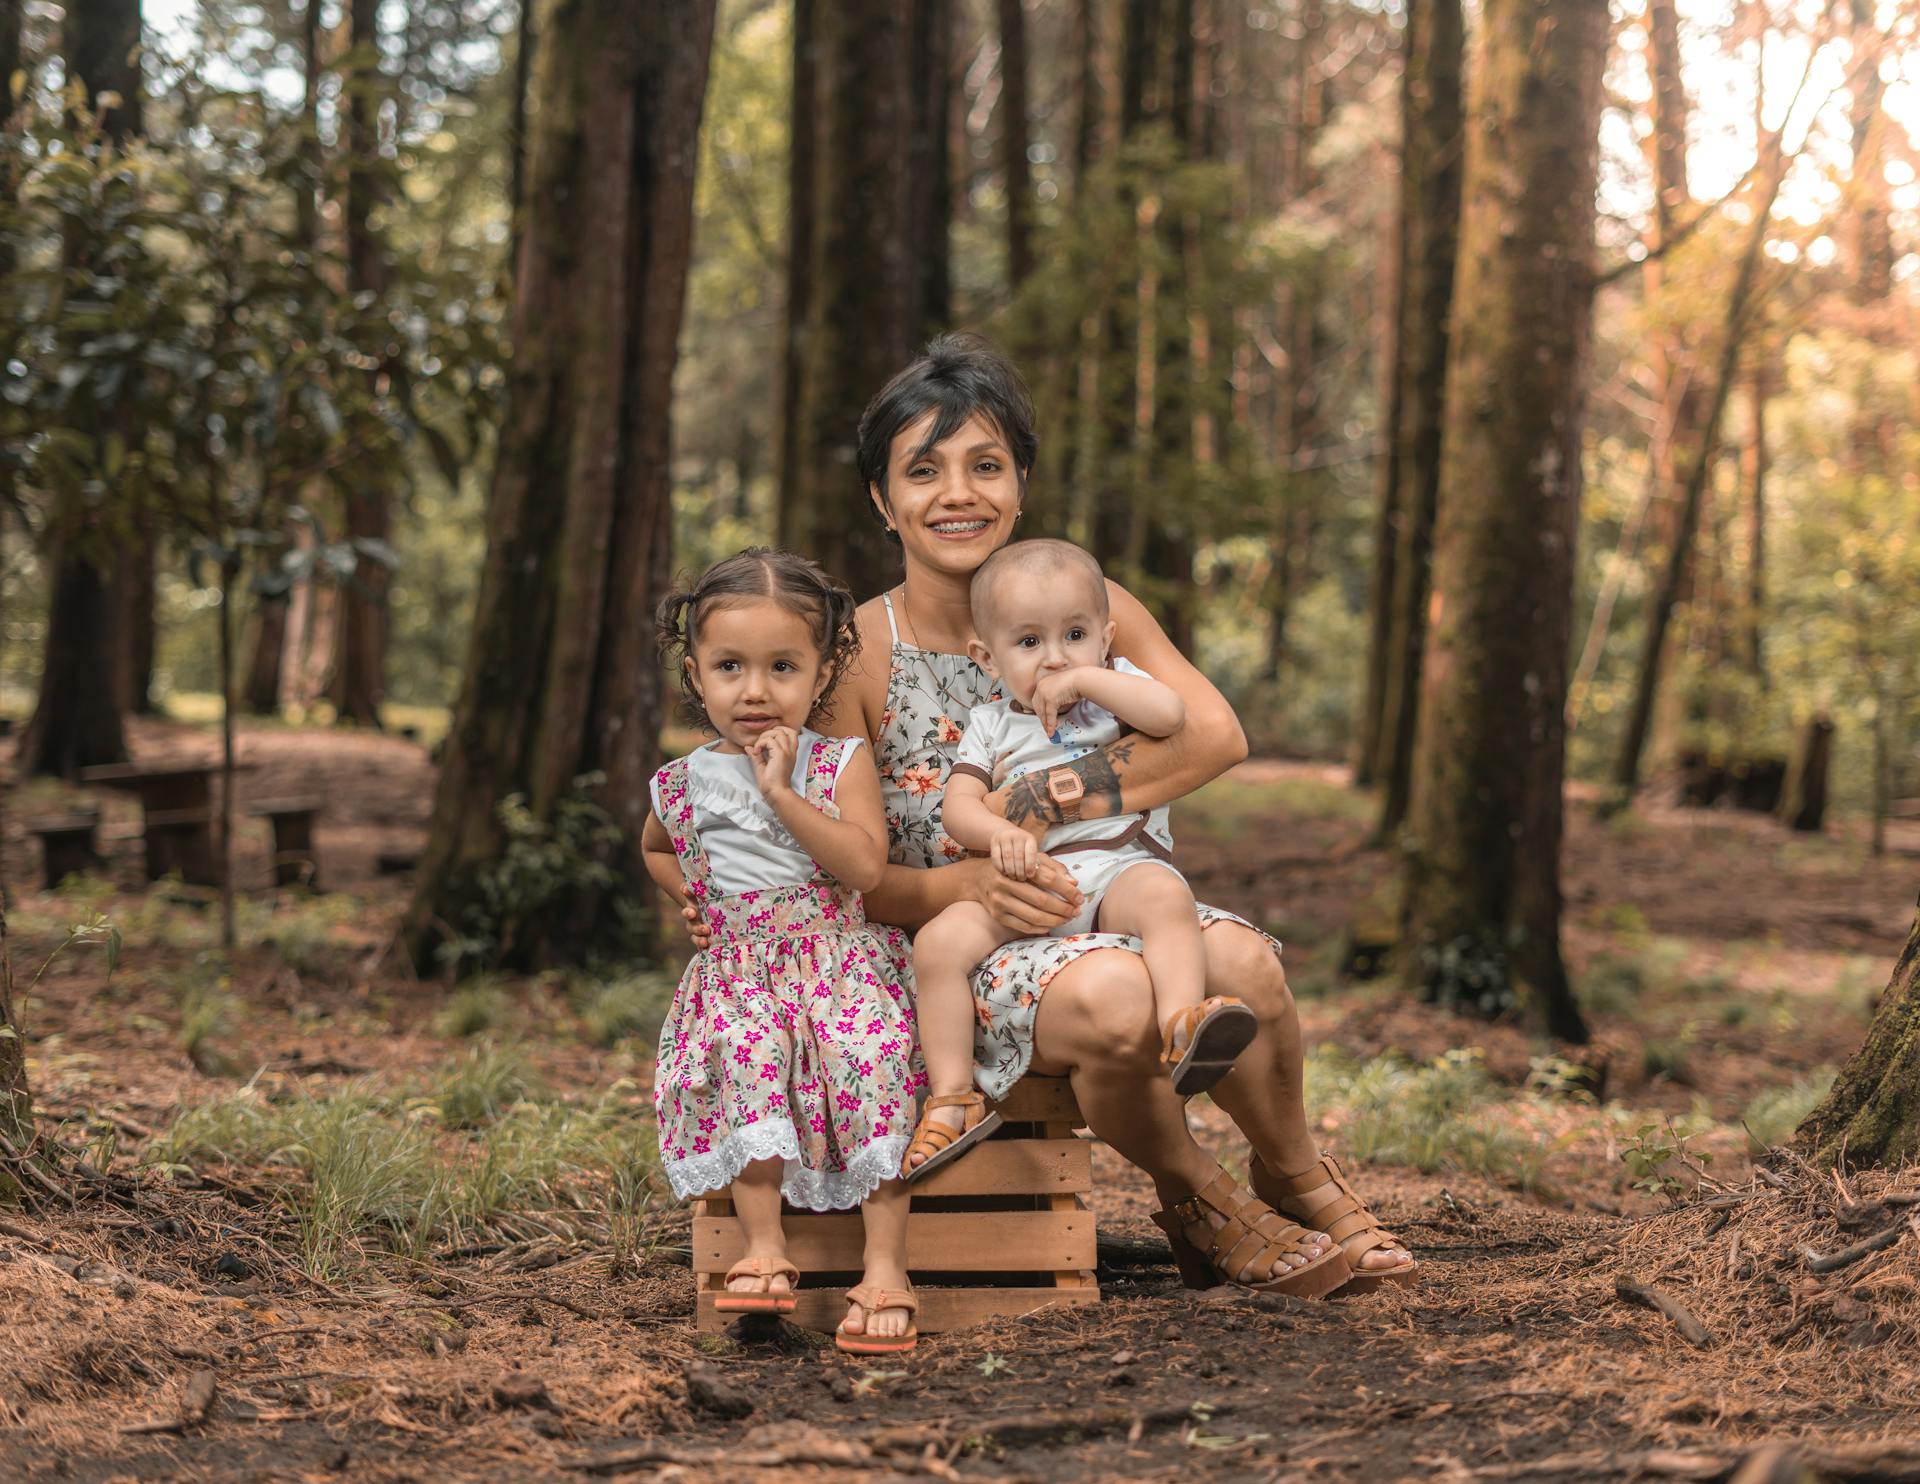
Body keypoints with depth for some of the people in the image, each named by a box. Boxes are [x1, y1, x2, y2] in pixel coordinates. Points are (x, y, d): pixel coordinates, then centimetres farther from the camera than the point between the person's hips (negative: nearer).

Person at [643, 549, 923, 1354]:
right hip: (738, 976, 2)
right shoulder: (683, 783, 9)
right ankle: (764, 1249, -28)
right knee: (745, 1059, -29)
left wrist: (781, 793, -18)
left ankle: (886, 1267, -27)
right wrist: (695, 892, 14)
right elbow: (656, 849, 33)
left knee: (871, 1063, -28)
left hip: (836, 963, -2)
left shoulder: (842, 763, 1)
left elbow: (864, 864, -15)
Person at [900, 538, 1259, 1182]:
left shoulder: (1114, 685, 16)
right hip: (1023, 886, 2)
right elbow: (957, 807, 5)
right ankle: (952, 1099, -15)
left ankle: (1181, 1032, -53)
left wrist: (1084, 679, -5)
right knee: (939, 941, -21)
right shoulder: (990, 725, 19)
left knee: (1165, 895, -36)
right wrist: (1001, 833, -17)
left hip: (1119, 868, -2)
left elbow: (1169, 713, -7)